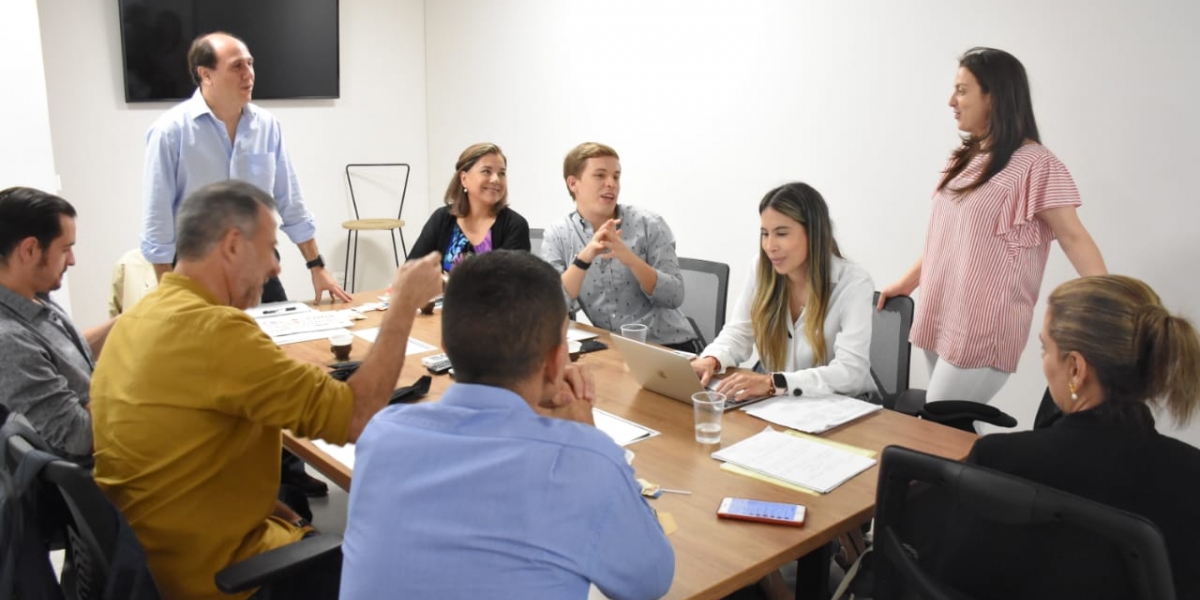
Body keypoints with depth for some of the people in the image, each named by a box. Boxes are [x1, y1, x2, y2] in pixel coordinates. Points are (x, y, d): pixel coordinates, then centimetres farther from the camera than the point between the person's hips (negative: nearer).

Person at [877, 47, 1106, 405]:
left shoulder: (1034, 164, -11)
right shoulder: (966, 157, 13)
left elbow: (1073, 238, -14)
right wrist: (907, 283, 22)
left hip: (982, 331, -7)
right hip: (939, 320, 7)